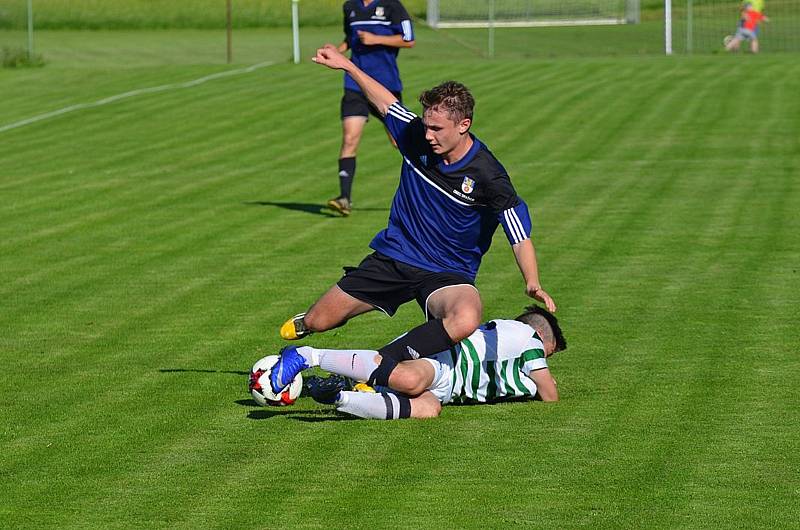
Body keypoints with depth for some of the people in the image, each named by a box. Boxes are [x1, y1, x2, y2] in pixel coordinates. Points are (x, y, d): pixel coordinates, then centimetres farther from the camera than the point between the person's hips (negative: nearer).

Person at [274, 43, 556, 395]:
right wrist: (346, 65, 16)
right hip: (393, 257, 4)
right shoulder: (416, 137, -8)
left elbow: (519, 234, -18)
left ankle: (374, 370, -40)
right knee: (316, 322, 7)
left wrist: (532, 283, -33)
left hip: (446, 273, -4)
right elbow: (387, 103, 12)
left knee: (465, 321, -40)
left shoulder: (487, 176, -21)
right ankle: (308, 323, 47)